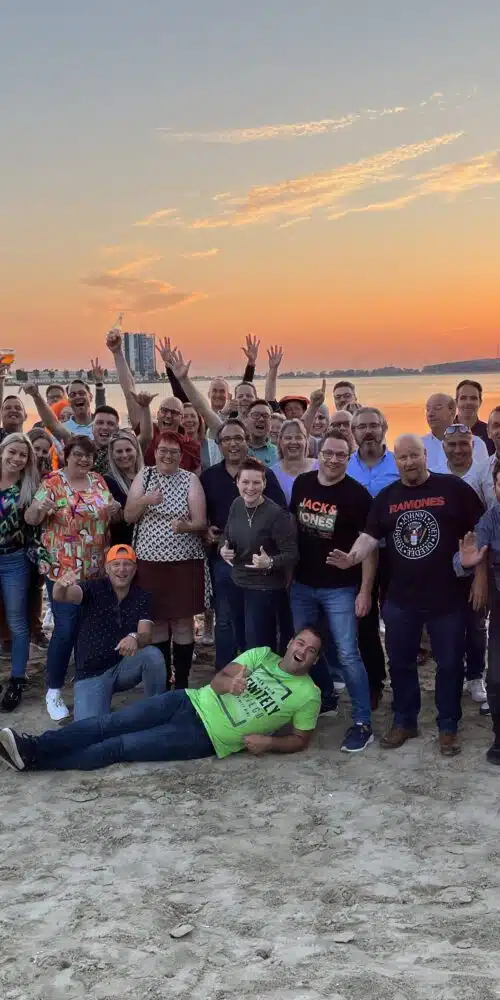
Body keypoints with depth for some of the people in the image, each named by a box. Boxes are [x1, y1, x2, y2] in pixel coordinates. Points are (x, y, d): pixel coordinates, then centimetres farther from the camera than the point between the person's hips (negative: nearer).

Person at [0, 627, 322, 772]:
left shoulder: (308, 695, -1)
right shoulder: (262, 655, 9)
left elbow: (301, 739, 5)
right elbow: (216, 681, 3)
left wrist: (269, 742, -14)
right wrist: (229, 682, -22)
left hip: (205, 738, -4)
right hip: (190, 702, 4)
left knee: (120, 747, -13)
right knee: (111, 724, -13)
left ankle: (34, 761, -13)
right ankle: (33, 746, -14)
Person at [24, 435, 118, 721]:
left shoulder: (99, 481, 8)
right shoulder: (53, 482, -7)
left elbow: (110, 517, 16)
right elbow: (31, 519, -12)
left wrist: (114, 511, -7)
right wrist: (39, 509, -35)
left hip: (97, 569, 5)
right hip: (63, 569, -5)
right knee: (66, 629, -7)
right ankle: (54, 691, 6)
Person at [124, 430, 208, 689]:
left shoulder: (190, 480, -2)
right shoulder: (143, 475, 5)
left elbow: (201, 523, -6)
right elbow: (128, 517, 0)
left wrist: (185, 525, -28)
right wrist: (144, 500, -19)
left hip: (184, 562, -2)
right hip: (149, 560, 2)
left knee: (182, 622, 3)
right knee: (156, 621, 8)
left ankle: (182, 682, 13)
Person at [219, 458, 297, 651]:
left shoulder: (276, 514, -23)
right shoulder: (236, 505, -2)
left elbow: (292, 554, -20)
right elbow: (227, 534, 15)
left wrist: (270, 563, -38)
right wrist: (222, 548, -6)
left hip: (265, 588, -7)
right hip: (237, 584, 7)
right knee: (242, 644, 21)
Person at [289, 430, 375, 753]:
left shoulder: (357, 494, -13)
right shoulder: (302, 484, 1)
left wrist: (365, 591, -14)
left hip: (340, 588, -5)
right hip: (301, 584, 5)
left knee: (348, 655, -4)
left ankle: (363, 723, 7)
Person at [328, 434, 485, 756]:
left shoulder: (453, 488, -6)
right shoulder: (386, 497, 5)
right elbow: (370, 536, 0)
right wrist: (352, 558, -20)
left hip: (447, 596, -3)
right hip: (400, 598, 3)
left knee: (449, 663, 8)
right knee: (400, 662, 13)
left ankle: (448, 726, 25)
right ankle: (405, 721, 30)